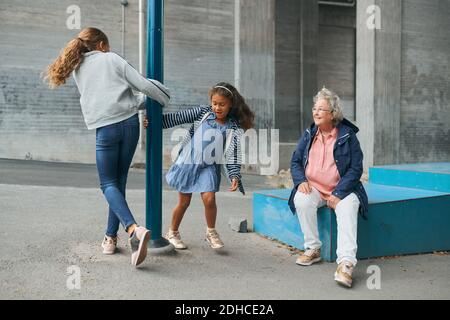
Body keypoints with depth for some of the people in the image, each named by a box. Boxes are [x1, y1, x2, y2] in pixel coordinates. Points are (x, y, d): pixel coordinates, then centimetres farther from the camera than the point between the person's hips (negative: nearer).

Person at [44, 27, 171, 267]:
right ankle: (111, 236, 15)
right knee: (119, 181, 11)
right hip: (129, 122, 0)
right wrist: (167, 100, 15)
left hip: (105, 128, 0)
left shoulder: (77, 68, 17)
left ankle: (134, 229, -20)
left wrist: (138, 102, 23)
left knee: (109, 184, 3)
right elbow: (143, 84, 1)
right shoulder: (112, 59, 9)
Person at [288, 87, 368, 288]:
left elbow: (356, 168, -5)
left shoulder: (348, 135, -2)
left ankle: (346, 263, -40)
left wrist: (338, 193, -16)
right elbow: (295, 161, 12)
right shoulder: (309, 135, 9)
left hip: (341, 190, -3)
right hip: (313, 188, 3)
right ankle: (313, 249, -15)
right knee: (301, 200, -29)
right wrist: (301, 181, -9)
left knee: (348, 210, -33)